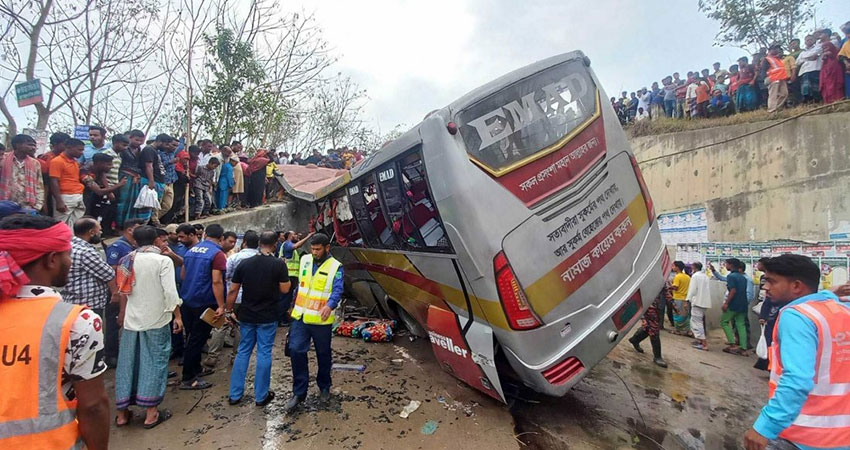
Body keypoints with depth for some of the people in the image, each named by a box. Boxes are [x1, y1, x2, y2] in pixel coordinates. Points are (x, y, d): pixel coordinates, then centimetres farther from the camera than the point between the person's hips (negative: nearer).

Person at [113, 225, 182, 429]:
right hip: (156, 319, -5)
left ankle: (122, 413, 22)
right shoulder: (163, 260, -11)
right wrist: (177, 316, -9)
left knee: (127, 363, 12)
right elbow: (170, 291, -17)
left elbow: (123, 291, 13)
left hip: (131, 319, 5)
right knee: (154, 362, 4)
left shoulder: (127, 260, 5)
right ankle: (151, 413, 9)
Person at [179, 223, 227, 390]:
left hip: (187, 300, 8)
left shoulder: (191, 250, 8)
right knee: (198, 339, 0)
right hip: (205, 302, -8)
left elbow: (182, 274, 16)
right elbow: (216, 281, -22)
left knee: (193, 337, 19)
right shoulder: (217, 253, -16)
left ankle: (195, 369, 32)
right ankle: (188, 379, 7)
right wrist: (221, 305, -19)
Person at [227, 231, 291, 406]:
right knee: (264, 354, 5)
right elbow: (285, 289, -10)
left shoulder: (244, 263, -2)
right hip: (268, 317, -3)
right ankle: (261, 396, 14)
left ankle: (235, 394, 21)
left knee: (243, 352, 15)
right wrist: (287, 278, 9)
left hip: (246, 316, 4)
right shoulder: (279, 264, -12)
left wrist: (229, 310, 12)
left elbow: (233, 290, 0)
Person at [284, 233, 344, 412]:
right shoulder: (305, 260, 5)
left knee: (323, 355, 11)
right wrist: (294, 304, 20)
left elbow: (337, 290, -21)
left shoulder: (335, 266, -9)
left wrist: (330, 305, -40)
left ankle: (324, 387, 32)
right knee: (296, 350, -4)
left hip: (321, 320, -3)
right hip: (300, 316, 3)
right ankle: (299, 392, 10)